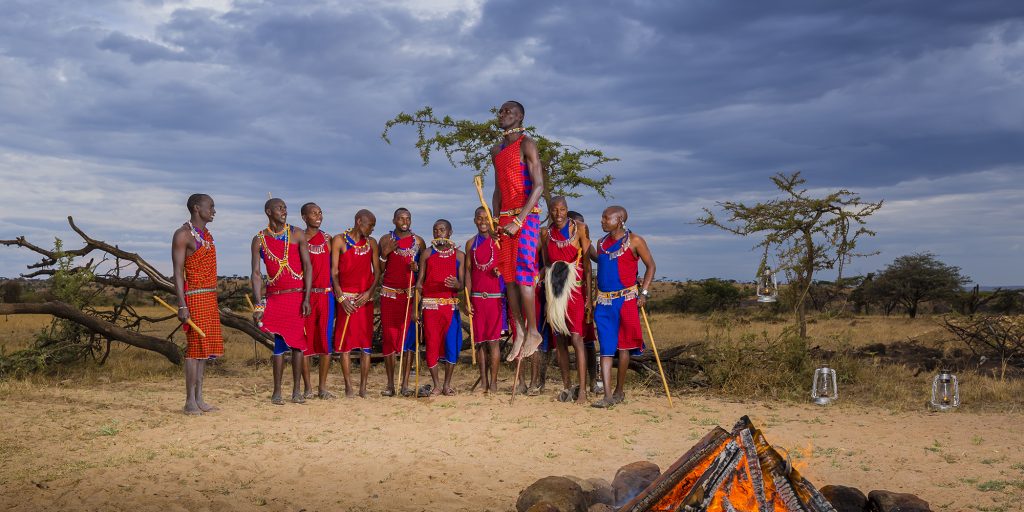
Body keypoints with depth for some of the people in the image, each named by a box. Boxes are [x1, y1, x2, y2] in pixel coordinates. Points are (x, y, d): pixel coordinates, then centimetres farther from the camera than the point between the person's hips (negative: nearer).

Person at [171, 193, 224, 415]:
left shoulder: (207, 235, 18)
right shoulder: (183, 234, -8)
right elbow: (178, 272, -13)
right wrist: (182, 304, -21)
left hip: (210, 297, 9)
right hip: (194, 297, -9)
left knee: (205, 347, 8)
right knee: (195, 347, -9)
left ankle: (199, 399, 12)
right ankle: (190, 402, -5)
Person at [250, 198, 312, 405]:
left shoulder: (297, 234, 3)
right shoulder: (259, 240, 5)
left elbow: (307, 266, 0)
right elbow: (256, 273, 2)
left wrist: (306, 298, -8)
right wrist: (259, 305, -7)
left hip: (298, 295, 0)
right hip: (274, 297, 0)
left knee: (297, 342, 2)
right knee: (278, 344, -2)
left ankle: (296, 391, 10)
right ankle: (277, 392, 7)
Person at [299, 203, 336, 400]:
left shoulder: (327, 239, 11)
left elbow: (333, 267, 13)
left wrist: (337, 292, 6)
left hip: (326, 294, 3)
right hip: (305, 294, -2)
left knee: (326, 340, 2)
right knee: (305, 340, 0)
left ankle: (322, 387, 10)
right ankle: (307, 387, 8)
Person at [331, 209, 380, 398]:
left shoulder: (371, 243, 12)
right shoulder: (339, 240, 1)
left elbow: (377, 271, 9)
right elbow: (334, 272, -3)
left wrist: (369, 292, -7)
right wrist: (341, 298, -12)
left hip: (366, 298, 3)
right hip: (346, 298, -3)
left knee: (366, 344, 1)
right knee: (345, 343, -2)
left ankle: (363, 388, 6)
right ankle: (348, 387, 4)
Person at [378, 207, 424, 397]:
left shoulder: (418, 241, 9)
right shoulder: (385, 240, 7)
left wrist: (416, 267, -9)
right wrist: (385, 253, -13)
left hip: (410, 294, 0)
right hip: (389, 294, 0)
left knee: (408, 336, -4)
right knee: (388, 337, -2)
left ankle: (405, 383, -1)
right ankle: (390, 384, 2)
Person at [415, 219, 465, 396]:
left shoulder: (459, 255, 7)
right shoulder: (427, 253, 7)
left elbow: (462, 284, 3)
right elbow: (419, 281, 6)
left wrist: (455, 284, -21)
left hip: (451, 305, 0)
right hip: (430, 305, 0)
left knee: (451, 343, -1)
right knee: (432, 343, -1)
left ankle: (447, 384, 12)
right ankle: (435, 385, 10)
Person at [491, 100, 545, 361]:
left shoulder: (526, 145, -5)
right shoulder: (496, 151, 19)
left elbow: (539, 186, -13)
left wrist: (518, 221, -19)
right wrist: (495, 222, 11)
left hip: (526, 216, -7)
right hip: (505, 217, 8)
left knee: (522, 274, -12)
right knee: (508, 275, 4)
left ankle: (533, 331, -3)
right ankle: (519, 332, 8)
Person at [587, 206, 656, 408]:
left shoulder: (634, 241, -4)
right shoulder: (602, 242, 11)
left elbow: (650, 266, 0)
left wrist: (643, 292, -7)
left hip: (626, 299, -4)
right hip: (603, 302, 4)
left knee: (623, 346, 6)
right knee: (606, 348, -1)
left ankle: (619, 391, 19)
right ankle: (607, 395, -2)